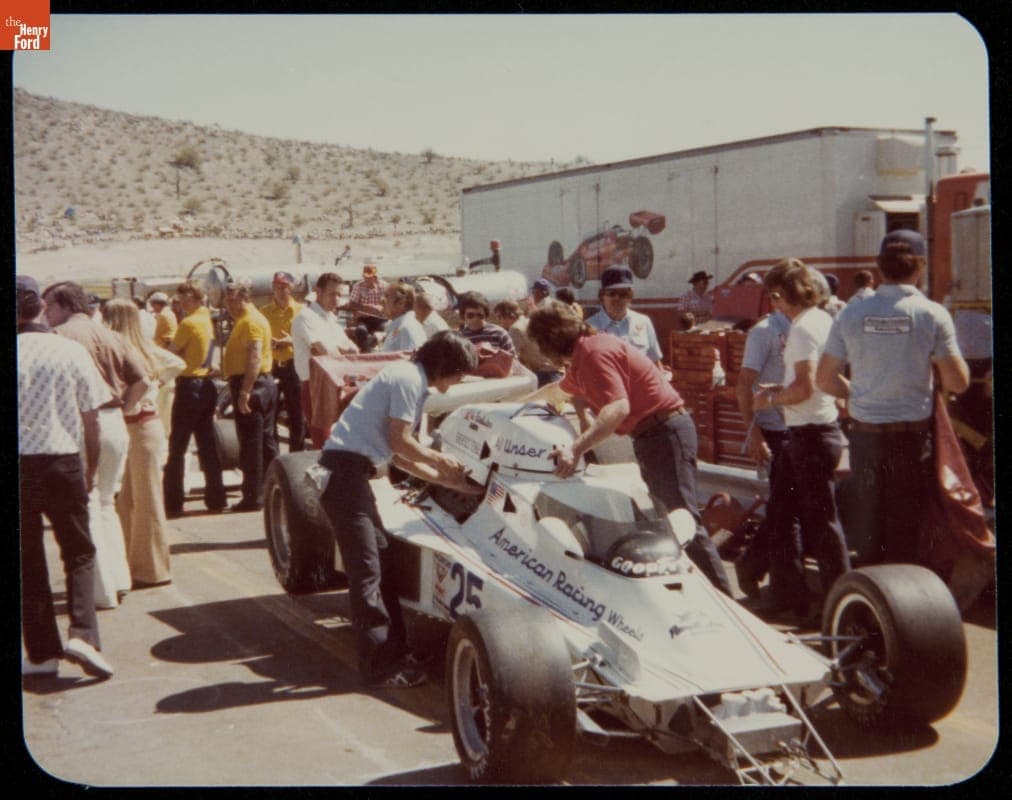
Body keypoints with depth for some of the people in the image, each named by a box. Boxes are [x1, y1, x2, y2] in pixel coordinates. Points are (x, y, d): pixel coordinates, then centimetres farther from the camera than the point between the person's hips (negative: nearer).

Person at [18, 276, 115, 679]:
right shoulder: (72, 351, -4)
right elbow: (90, 420, 0)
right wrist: (91, 469, 13)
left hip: (20, 463, 0)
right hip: (64, 463, 0)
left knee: (28, 559, 11)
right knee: (79, 554, 12)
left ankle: (42, 652, 13)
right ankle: (82, 634, -6)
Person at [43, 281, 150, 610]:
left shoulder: (60, 335, -7)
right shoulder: (112, 336, 11)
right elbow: (141, 381, 4)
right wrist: (118, 408, 10)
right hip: (115, 424, 6)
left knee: (87, 507, 2)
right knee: (106, 503, 20)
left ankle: (103, 591, 5)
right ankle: (119, 579, 20)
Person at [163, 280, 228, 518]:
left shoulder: (188, 323, -13)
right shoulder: (207, 321, 11)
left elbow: (171, 353, -6)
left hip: (189, 386, -8)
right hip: (206, 385, 8)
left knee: (177, 448, -3)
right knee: (207, 445, 11)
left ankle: (172, 504, -1)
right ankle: (216, 499, 13)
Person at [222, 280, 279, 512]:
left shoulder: (250, 321, -14)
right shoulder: (247, 320, 20)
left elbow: (254, 357, -25)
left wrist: (245, 391, -29)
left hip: (250, 384, -11)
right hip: (264, 383, 11)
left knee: (250, 444, -7)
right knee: (266, 442, 13)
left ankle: (253, 497, -4)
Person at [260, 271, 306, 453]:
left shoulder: (300, 311, 2)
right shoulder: (264, 312, 7)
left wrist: (291, 341, -17)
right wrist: (268, 343, -13)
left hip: (293, 367, -1)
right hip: (270, 367, 1)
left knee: (296, 417, 4)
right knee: (269, 416, 3)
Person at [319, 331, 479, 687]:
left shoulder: (412, 380, 20)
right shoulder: (408, 379, -10)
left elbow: (398, 454, 18)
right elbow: (400, 442, -13)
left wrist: (447, 479, 17)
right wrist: (439, 460, 3)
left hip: (350, 470, 11)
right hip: (346, 468, -11)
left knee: (382, 561, 14)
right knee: (366, 570, -9)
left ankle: (393, 652, 20)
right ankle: (380, 665, -6)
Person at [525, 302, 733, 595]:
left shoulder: (594, 352, -17)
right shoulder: (583, 355, 15)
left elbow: (618, 408, -31)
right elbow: (559, 390, 37)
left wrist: (575, 449, -36)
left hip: (665, 433, -11)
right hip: (650, 435, 11)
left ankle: (722, 597, -9)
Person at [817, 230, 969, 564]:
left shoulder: (852, 314, -1)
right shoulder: (932, 314, -9)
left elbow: (825, 378, 4)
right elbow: (958, 382, -9)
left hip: (865, 433, 3)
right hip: (913, 435, -3)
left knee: (869, 524, 14)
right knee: (906, 527, 7)